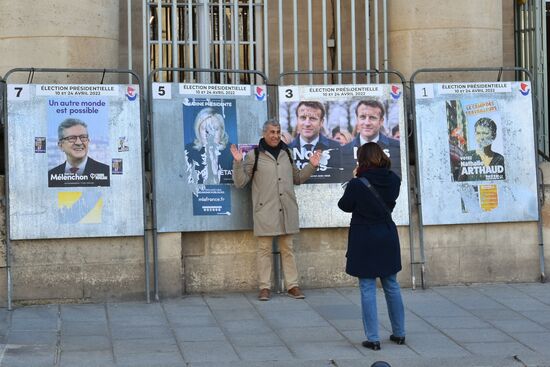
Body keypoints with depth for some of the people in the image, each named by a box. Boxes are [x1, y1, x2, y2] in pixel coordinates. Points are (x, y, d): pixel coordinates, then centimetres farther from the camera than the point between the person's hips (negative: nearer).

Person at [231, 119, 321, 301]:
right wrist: (238, 163, -15)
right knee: (264, 249, 0)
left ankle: (292, 285, 12)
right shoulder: (254, 155, -1)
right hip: (265, 211, -4)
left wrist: (311, 166, 13)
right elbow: (240, 182, -1)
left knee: (287, 248, 8)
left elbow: (298, 178, 25)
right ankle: (265, 287, 5)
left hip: (287, 210, 4)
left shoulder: (286, 153, 14)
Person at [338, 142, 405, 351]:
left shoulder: (357, 185, -19)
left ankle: (373, 338, 1)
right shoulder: (393, 181, -5)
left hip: (364, 241, -5)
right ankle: (399, 333, 24)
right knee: (391, 286, 16)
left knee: (368, 289, 2)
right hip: (388, 238, 5)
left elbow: (345, 206, -4)